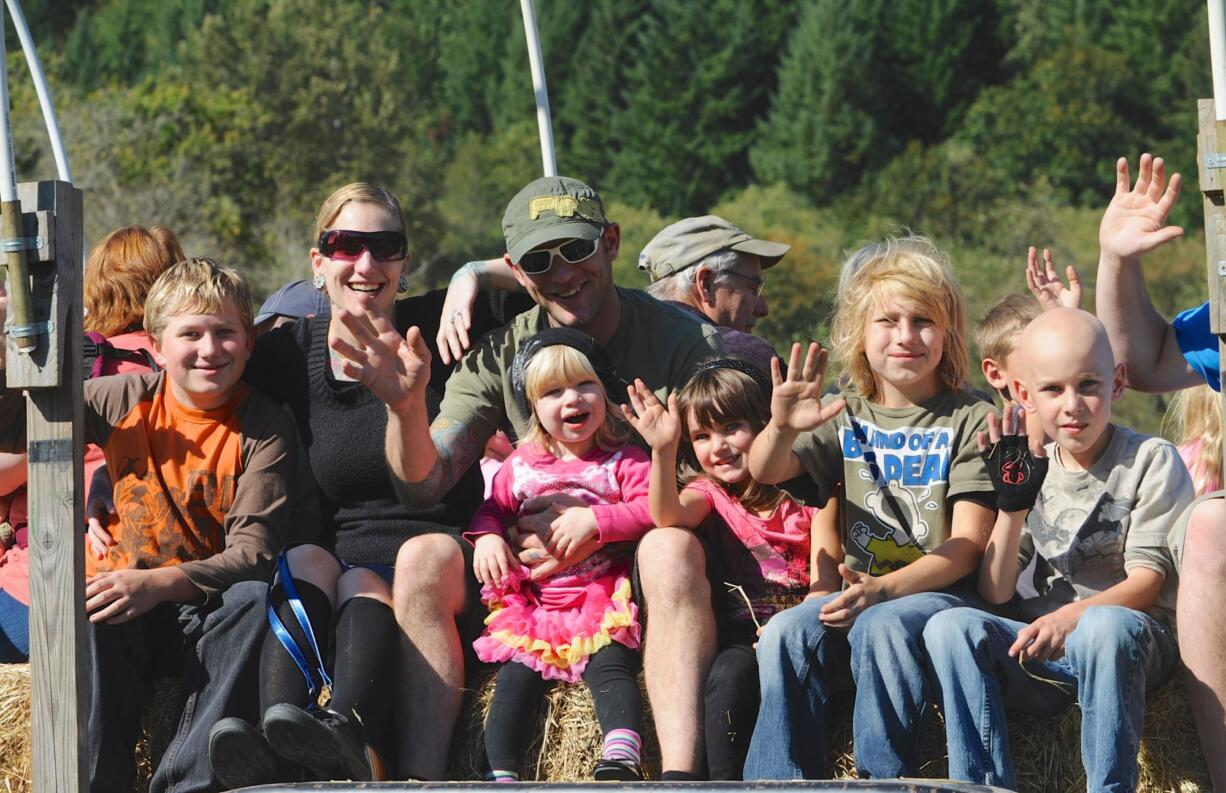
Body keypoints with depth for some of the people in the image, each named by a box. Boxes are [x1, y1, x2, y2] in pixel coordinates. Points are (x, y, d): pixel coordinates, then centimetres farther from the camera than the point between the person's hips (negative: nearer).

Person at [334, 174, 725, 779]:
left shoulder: (680, 339, -4)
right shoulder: (502, 356, 4)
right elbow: (423, 486, -5)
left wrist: (601, 519, -20)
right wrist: (407, 407, -26)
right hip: (535, 573, 3)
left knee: (670, 547, -36)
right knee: (423, 557, -22)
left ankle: (682, 775, -49)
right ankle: (424, 777, -32)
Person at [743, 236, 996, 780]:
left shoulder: (970, 420, 2)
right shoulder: (847, 415, 14)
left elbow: (967, 544, -5)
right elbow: (764, 471, 3)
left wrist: (885, 588, -20)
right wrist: (781, 428, -21)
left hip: (939, 591, -4)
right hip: (860, 589, 4)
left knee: (881, 627, -36)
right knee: (786, 633, -27)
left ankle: (884, 779, -30)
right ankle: (779, 782, -23)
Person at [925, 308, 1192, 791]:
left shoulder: (1151, 460, 2)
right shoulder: (1032, 470, 12)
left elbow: (1148, 580, -7)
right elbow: (996, 594, 7)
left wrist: (1074, 616, -24)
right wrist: (1012, 504, -7)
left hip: (1137, 644, -4)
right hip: (1039, 659, 4)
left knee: (1104, 626, -39)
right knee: (948, 627, -23)